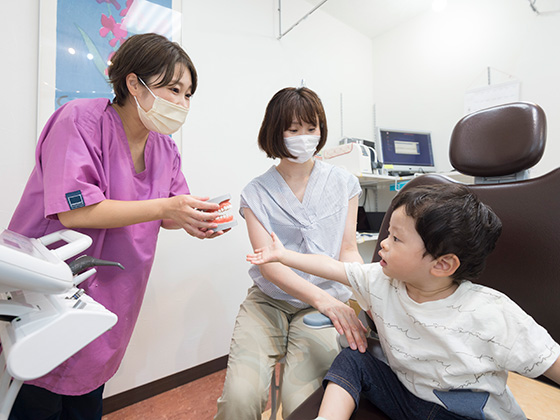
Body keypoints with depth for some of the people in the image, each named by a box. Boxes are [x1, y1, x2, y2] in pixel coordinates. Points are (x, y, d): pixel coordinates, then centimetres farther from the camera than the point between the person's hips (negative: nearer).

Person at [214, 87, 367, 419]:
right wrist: (323, 299, -26)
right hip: (268, 301, 0)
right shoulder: (256, 193, -1)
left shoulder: (343, 183, 4)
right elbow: (268, 262, -12)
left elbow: (348, 249, 1)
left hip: (324, 303, 1)